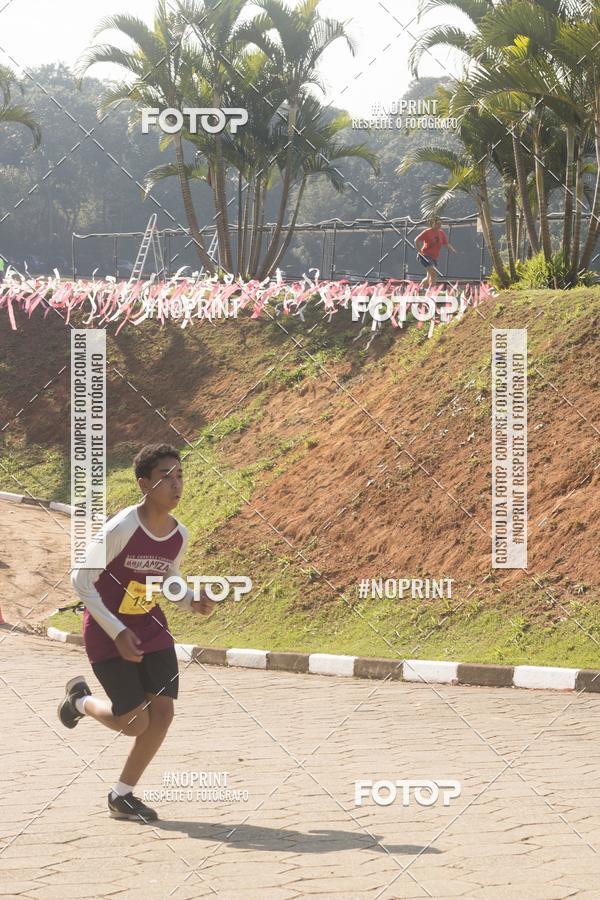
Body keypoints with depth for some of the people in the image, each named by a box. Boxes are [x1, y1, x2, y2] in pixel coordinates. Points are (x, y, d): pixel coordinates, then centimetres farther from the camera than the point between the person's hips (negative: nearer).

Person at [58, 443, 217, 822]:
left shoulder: (180, 535, -4)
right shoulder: (121, 529, -24)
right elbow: (81, 579, -19)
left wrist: (192, 600, -7)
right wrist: (117, 632, -23)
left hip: (151, 628, 6)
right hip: (108, 634, -6)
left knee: (163, 712, -5)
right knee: (135, 723, -6)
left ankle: (123, 796, 12)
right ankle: (81, 699, 28)